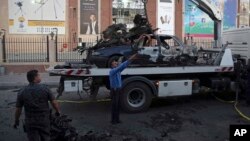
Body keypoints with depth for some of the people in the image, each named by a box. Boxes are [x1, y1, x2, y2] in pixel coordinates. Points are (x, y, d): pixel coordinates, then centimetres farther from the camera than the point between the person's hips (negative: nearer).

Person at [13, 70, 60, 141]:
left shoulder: (22, 92, -7)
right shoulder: (45, 88, -11)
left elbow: (18, 109, -2)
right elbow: (54, 102, -9)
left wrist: (16, 121, 13)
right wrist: (57, 111, 10)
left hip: (30, 123, 1)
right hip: (44, 121, 0)